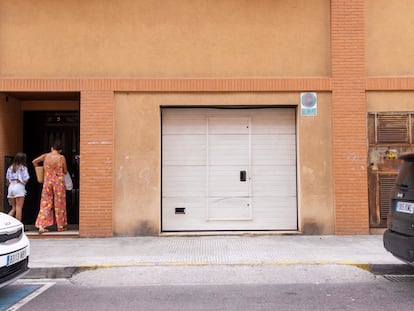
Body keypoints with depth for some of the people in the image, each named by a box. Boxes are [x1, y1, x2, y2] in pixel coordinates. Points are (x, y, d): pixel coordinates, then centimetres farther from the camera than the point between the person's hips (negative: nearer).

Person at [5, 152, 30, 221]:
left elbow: (8, 180, 15)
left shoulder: (10, 168, 13)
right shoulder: (23, 168, -1)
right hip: (19, 187, -5)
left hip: (11, 187, 5)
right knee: (19, 208, -3)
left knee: (13, 208, 17)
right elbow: (26, 180, -6)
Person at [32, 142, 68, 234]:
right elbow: (65, 171, 1)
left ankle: (41, 226, -2)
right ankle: (60, 226, 17)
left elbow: (34, 161, 7)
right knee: (59, 204, 7)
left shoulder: (46, 156, 3)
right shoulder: (61, 157, -5)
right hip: (59, 182, -2)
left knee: (45, 203, 7)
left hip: (47, 182, 3)